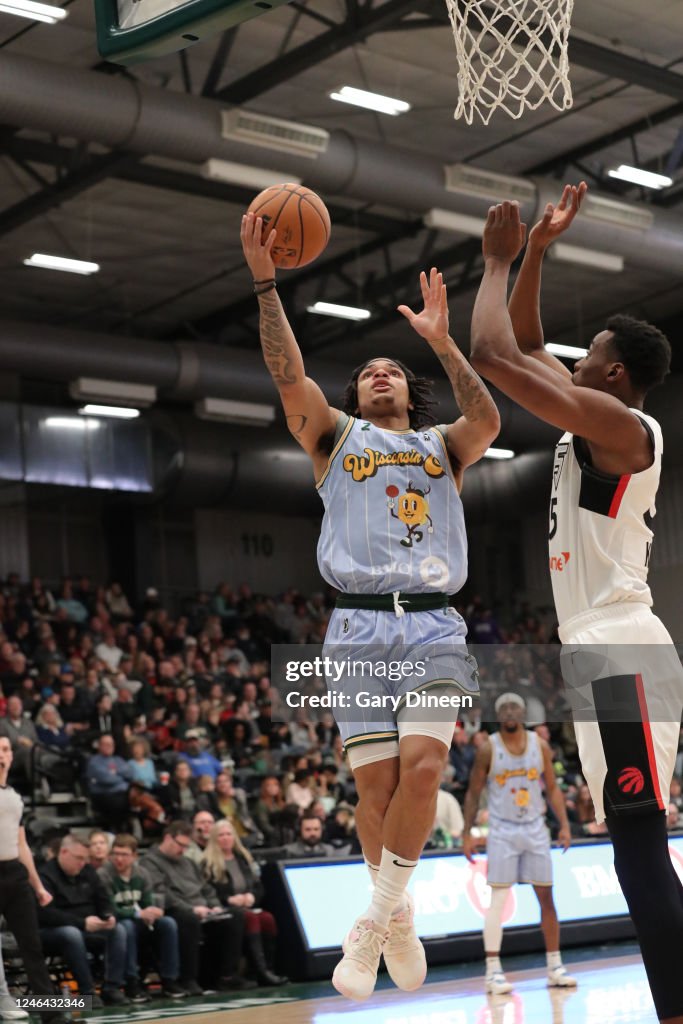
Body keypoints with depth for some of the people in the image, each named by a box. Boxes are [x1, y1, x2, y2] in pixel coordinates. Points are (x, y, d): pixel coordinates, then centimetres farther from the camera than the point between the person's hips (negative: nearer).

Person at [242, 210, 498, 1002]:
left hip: (433, 624, 0)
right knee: (376, 787, -5)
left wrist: (441, 342, -9)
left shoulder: (442, 445, 20)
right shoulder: (336, 438, 18)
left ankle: (373, 920, -5)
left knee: (423, 765, -19)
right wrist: (265, 281, -10)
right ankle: (398, 920, 16)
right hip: (359, 625, 0)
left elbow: (487, 421, -3)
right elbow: (288, 374, 0)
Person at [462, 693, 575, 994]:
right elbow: (473, 794, 0)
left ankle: (554, 966, 15)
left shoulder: (540, 745, 2)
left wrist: (564, 825, -3)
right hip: (502, 830, -3)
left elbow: (552, 789, 7)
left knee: (546, 898, 5)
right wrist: (467, 833, -5)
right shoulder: (488, 749, -5)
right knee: (498, 899, -7)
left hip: (535, 828, 3)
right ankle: (493, 971, -4)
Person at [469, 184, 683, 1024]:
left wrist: (498, 262, -2)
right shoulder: (596, 427, 17)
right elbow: (525, 348, 27)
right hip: (604, 653, 10)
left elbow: (493, 357, -16)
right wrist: (536, 254, 20)